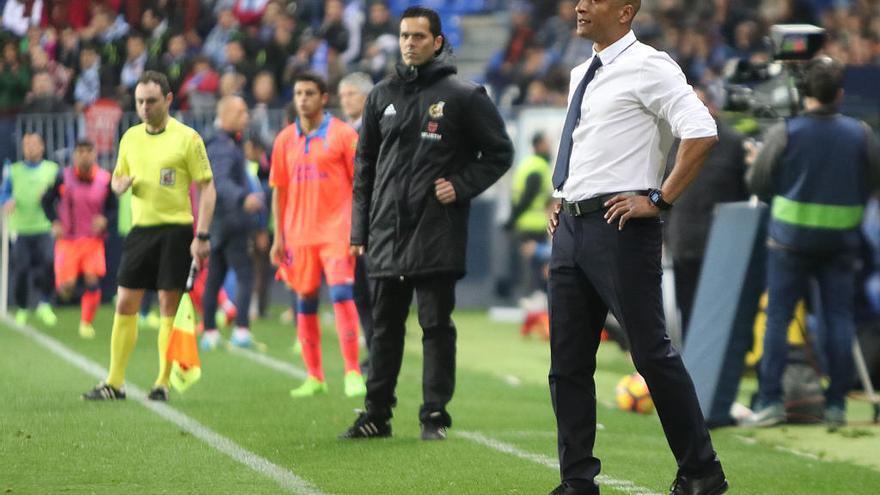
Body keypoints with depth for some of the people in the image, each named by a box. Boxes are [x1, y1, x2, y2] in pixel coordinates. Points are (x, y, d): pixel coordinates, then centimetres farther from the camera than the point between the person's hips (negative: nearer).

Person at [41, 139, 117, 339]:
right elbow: (47, 201, 6)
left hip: (93, 239, 1)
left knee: (93, 281, -14)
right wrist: (55, 222, -9)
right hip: (67, 240, -1)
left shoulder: (105, 179, -3)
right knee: (66, 288, -9)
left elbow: (113, 208, 5)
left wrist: (105, 220, -16)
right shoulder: (64, 178, -6)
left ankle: (86, 323, 4)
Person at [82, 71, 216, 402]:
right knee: (125, 304, 2)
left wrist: (202, 235, -14)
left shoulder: (187, 138, -6)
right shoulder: (130, 137, 10)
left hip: (175, 230, -5)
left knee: (169, 306, -2)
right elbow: (117, 179, 21)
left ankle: (163, 383, 5)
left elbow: (207, 188, -6)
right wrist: (121, 184, -5)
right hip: (140, 227, 5)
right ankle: (114, 383, 5)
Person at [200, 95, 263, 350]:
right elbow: (221, 181, -32)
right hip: (230, 222, -10)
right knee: (244, 274, -9)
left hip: (216, 223, 10)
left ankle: (209, 332, 12)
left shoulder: (232, 143, 16)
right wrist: (243, 198, -49)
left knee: (214, 278, 10)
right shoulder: (224, 147, -16)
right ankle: (241, 329, -16)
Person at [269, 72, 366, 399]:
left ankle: (353, 373, -13)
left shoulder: (343, 134, -2)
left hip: (336, 231, -4)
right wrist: (279, 238, 8)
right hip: (299, 234, 4)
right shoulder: (285, 139, 9)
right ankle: (314, 378, 15)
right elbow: (279, 190, 13)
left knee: (342, 294, -15)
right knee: (305, 303, 6)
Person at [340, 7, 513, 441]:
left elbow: (499, 152, 4)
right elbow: (364, 165, 16)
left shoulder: (462, 96, -1)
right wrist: (359, 229, 10)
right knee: (385, 327, 9)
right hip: (386, 234, 4)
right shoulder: (382, 96, 12)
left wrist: (462, 186, -8)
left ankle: (434, 416, 1)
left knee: (436, 326, -2)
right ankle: (376, 414, 14)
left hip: (437, 237, -4)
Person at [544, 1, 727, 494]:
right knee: (568, 361, 8)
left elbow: (702, 131, -19)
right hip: (571, 227, 9)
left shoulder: (648, 67, -9)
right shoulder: (582, 75, 17)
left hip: (620, 226, -9)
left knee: (652, 352, -5)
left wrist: (660, 199, -18)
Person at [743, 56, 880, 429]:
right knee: (839, 318, 6)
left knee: (778, 317, 3)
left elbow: (757, 184, -2)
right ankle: (837, 403, 7)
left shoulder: (783, 133, -9)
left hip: (791, 236, -2)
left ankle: (770, 400, -2)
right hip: (841, 240, 2)